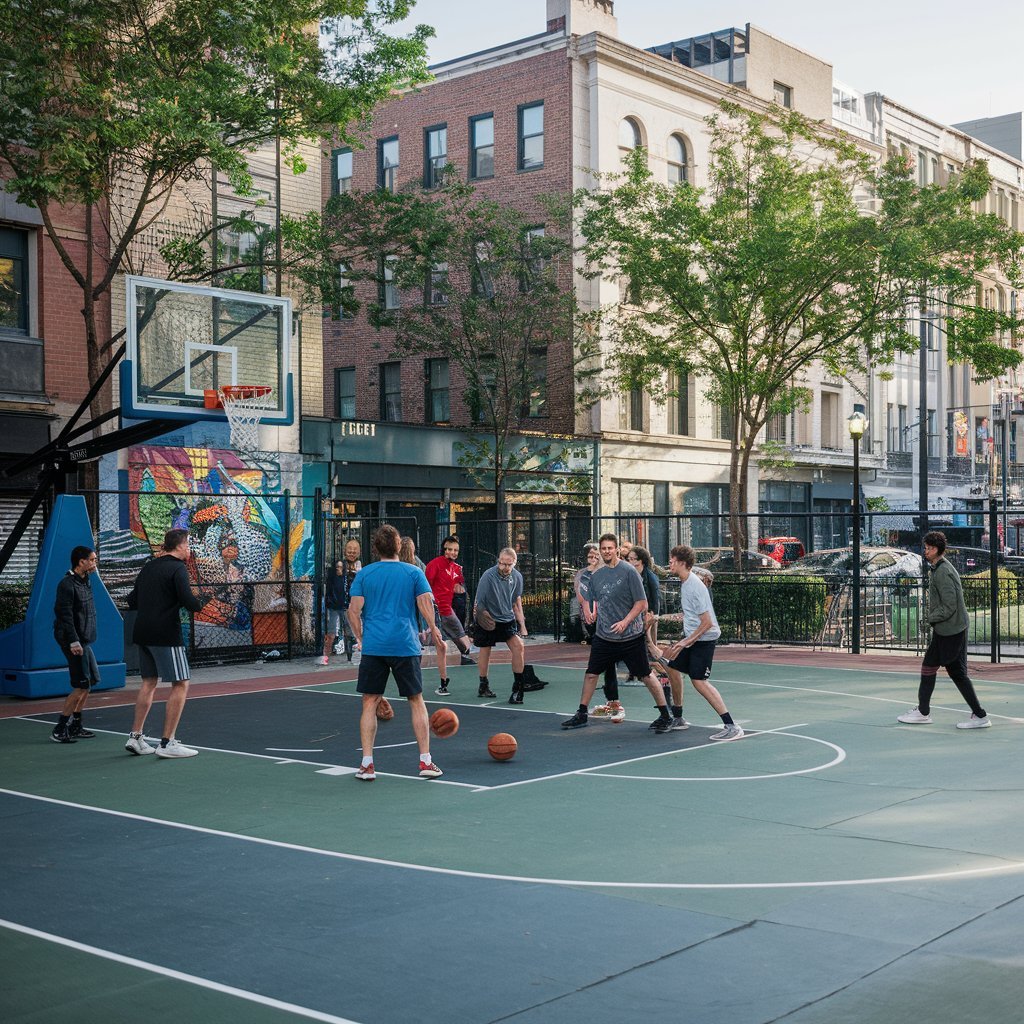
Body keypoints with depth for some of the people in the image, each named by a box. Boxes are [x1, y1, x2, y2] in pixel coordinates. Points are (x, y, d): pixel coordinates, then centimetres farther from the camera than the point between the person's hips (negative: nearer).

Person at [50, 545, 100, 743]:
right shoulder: (67, 585, -15)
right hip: (75, 641, -10)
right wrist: (74, 642, -24)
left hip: (84, 640, 10)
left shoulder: (84, 582, 13)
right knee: (82, 685, -11)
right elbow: (65, 616, -20)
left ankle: (75, 726, 21)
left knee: (90, 681, 13)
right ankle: (59, 730, -5)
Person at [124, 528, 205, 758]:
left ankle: (135, 738, 17)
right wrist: (199, 603, 0)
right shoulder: (177, 569, -9)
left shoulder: (148, 567, 14)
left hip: (143, 634, 8)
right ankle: (167, 743, -4)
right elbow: (190, 602, -21)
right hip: (166, 636, -8)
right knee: (181, 685, -2)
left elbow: (132, 601, 19)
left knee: (149, 683, 17)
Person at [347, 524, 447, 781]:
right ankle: (425, 761, 9)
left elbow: (354, 611, 0)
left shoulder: (364, 574, 5)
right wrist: (433, 630, 8)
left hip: (373, 646, 0)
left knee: (370, 704, 6)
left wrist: (361, 638, 11)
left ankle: (367, 764, 2)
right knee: (416, 702, 10)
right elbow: (426, 605, -6)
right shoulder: (413, 572, 3)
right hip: (405, 646, 0)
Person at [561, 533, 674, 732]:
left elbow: (641, 603, -11)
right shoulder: (596, 576, 7)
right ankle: (582, 714, 19)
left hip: (631, 636, -5)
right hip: (604, 636, 5)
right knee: (591, 674, 5)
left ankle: (665, 716, 12)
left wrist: (625, 622, -20)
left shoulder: (629, 572, -10)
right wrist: (594, 613, 6)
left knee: (646, 676, 0)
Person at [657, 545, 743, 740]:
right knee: (673, 668, 17)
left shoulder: (695, 586, -21)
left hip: (704, 639, -10)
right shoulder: (685, 583, 9)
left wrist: (686, 642, -23)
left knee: (699, 680, -18)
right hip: (691, 638, 10)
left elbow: (707, 623, -23)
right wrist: (681, 642, 24)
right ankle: (677, 718, 32)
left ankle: (731, 727, -19)